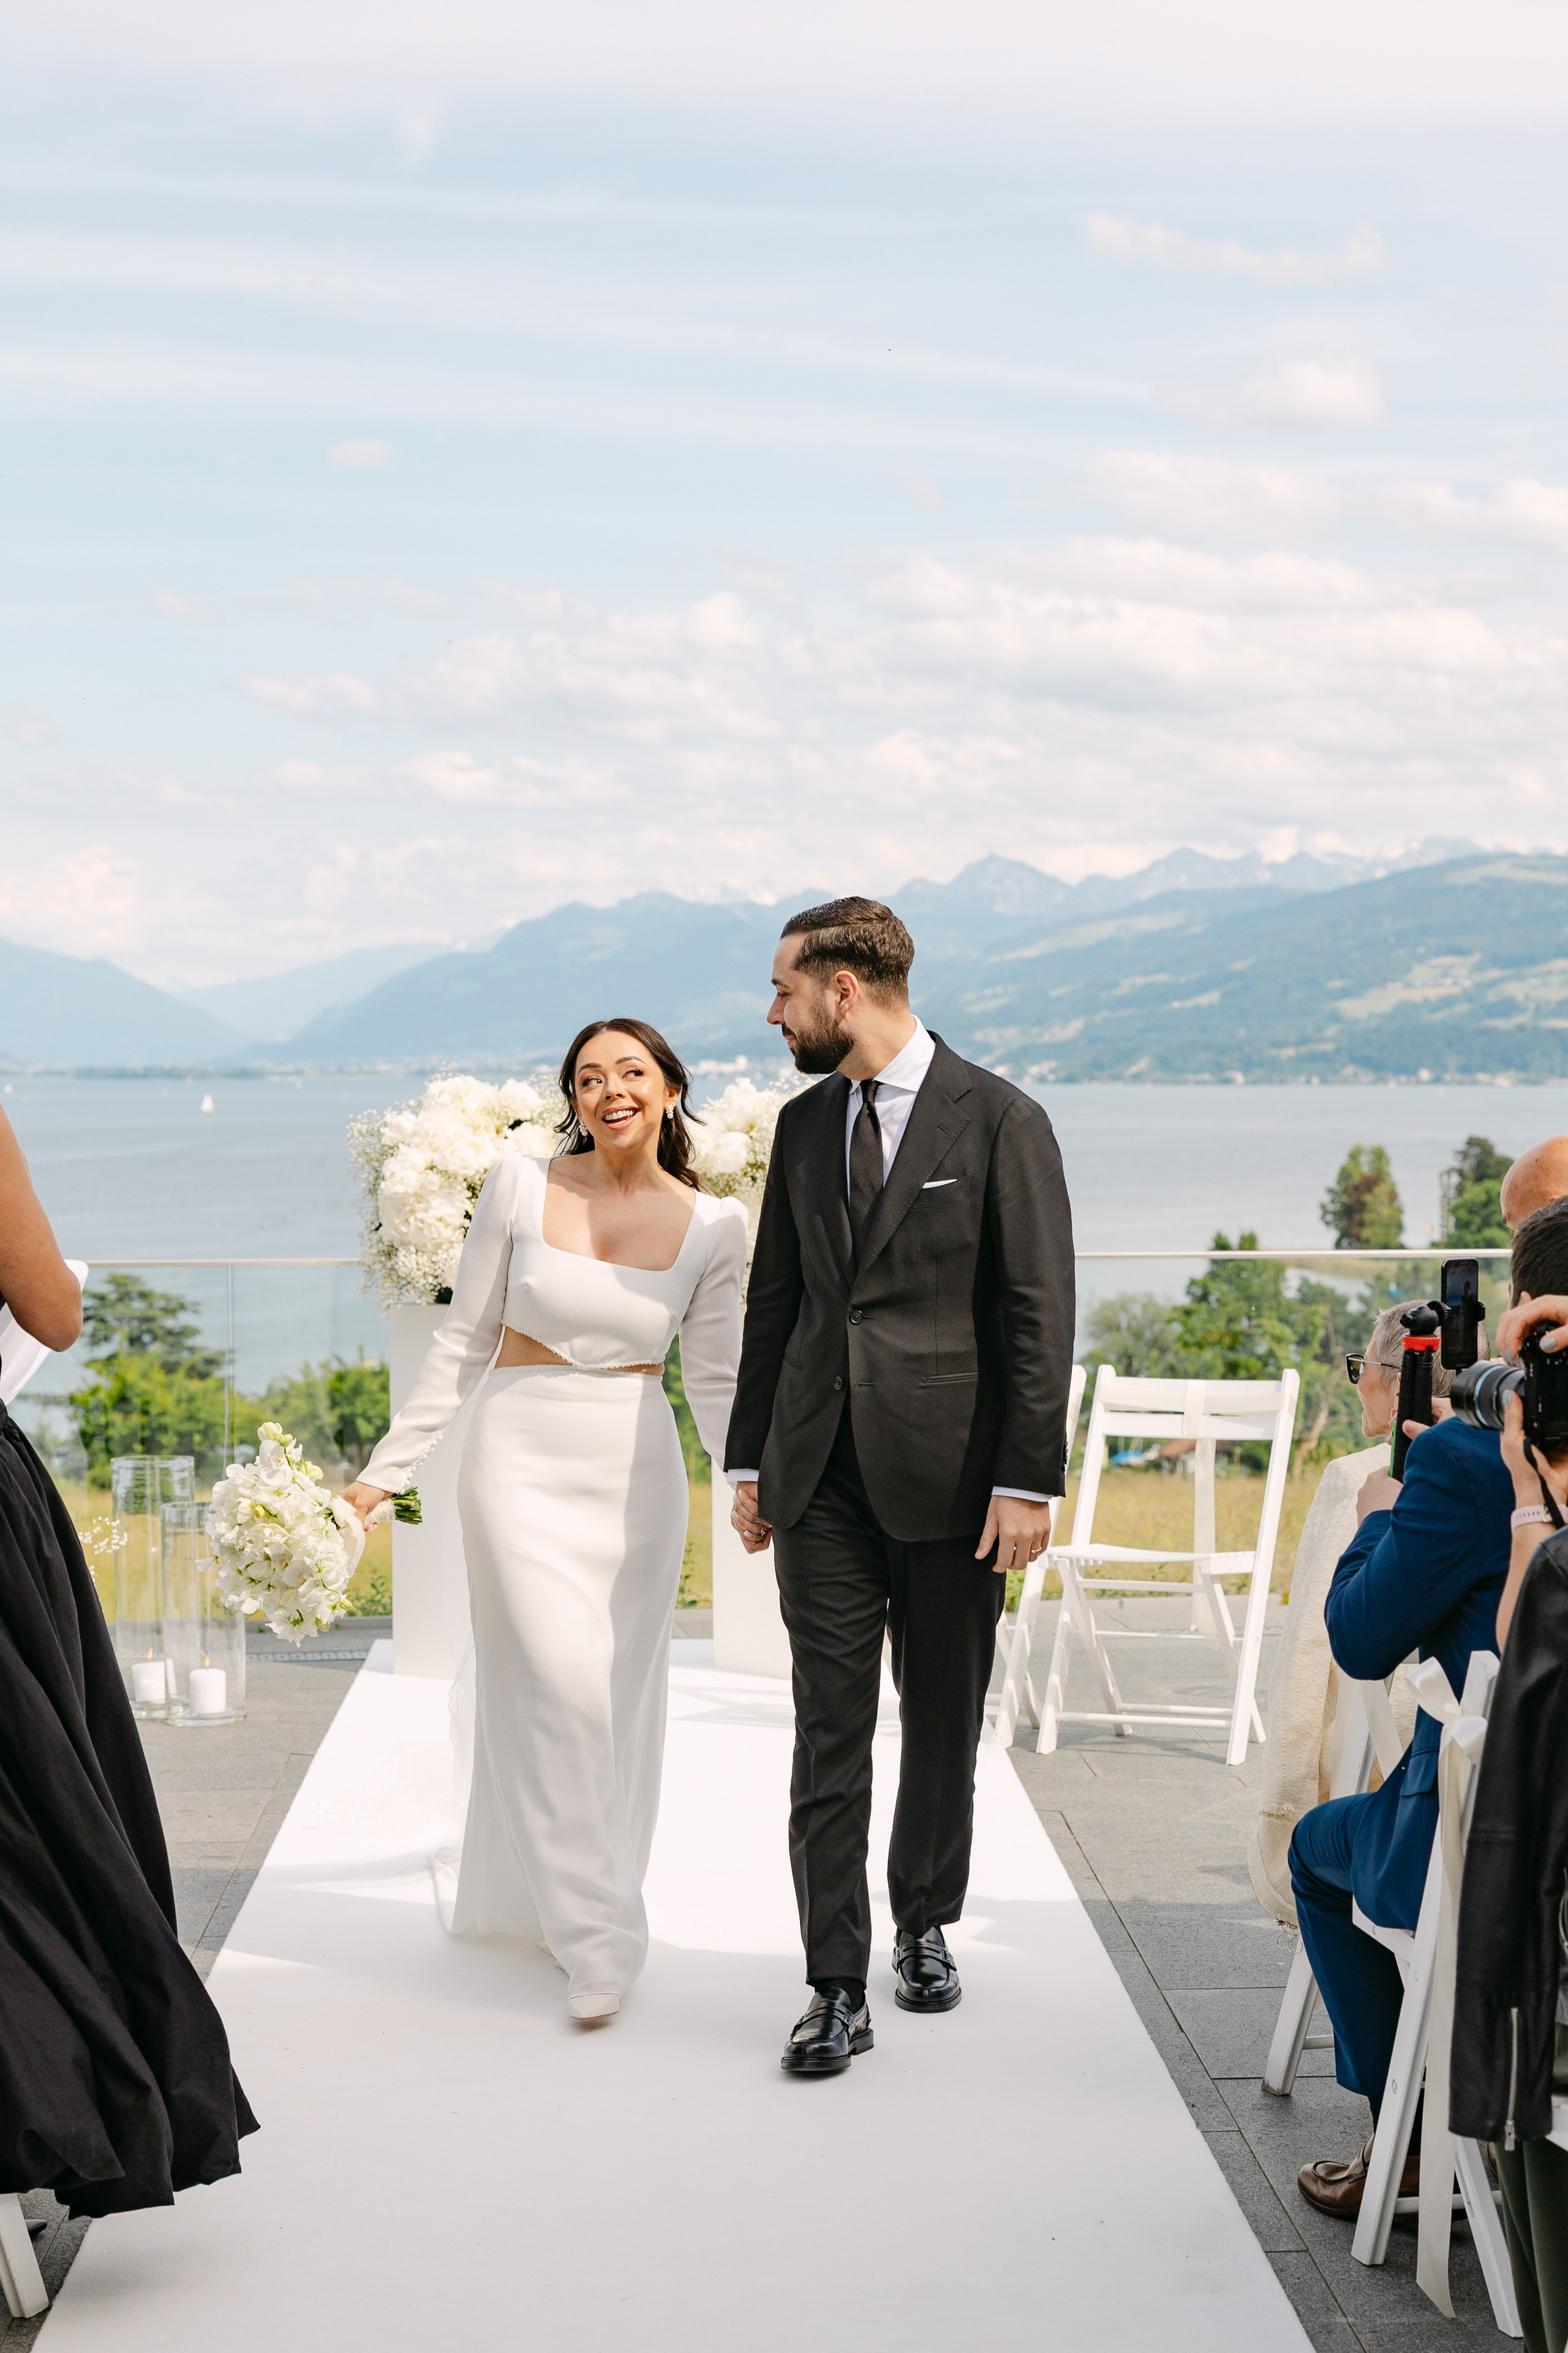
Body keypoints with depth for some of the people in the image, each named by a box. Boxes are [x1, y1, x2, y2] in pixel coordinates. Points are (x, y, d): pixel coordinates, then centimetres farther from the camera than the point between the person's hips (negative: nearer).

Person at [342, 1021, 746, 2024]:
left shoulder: (712, 1226, 0)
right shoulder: (521, 1186, -3)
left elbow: (716, 1379, 8)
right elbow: (463, 1342, 3)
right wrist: (387, 1470, 2)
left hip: (637, 1470, 2)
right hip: (522, 1455, -2)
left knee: (619, 1698, 7)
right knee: (557, 1684, -12)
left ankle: (554, 1901, 26)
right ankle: (598, 1938, -5)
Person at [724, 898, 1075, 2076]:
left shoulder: (1000, 1121, -6)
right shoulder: (804, 1126, 10)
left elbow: (1041, 1314, -8)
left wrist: (1028, 1480, -12)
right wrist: (751, 1459, 13)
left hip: (950, 1472, -4)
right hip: (823, 1476, 4)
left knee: (944, 1726, 10)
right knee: (830, 1732, 0)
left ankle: (926, 1926, 32)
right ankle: (838, 1988, 4)